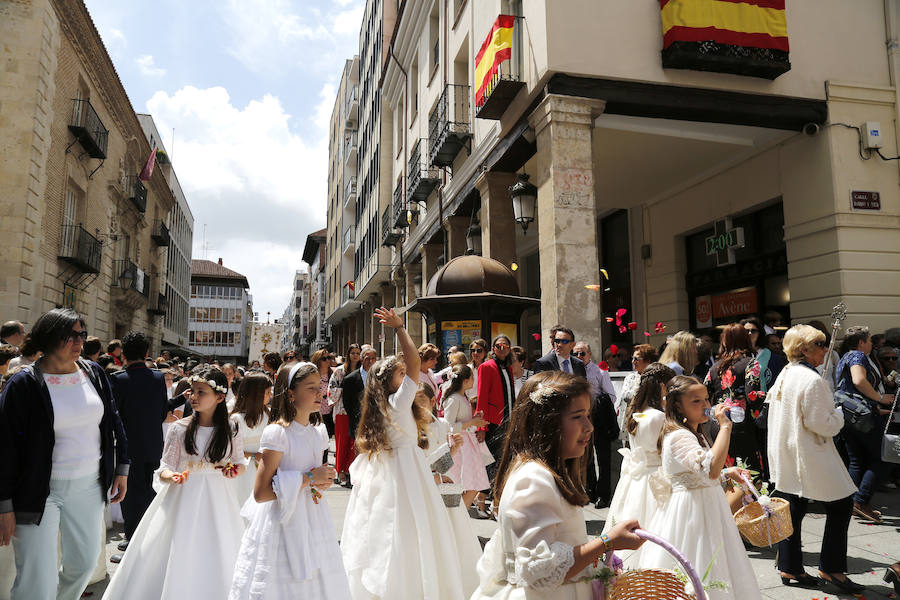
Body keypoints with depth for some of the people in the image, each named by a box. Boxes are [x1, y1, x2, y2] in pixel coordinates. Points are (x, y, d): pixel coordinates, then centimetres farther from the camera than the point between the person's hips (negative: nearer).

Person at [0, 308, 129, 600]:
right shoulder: (23, 384, -11)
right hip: (39, 491, -4)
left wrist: (121, 469, 10)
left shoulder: (94, 373, 3)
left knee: (84, 563, 17)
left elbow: (113, 422, 11)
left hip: (88, 486, 5)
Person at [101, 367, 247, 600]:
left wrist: (234, 471, -14)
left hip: (216, 502, 1)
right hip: (183, 500, 0)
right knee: (177, 560, 4)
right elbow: (164, 469, -1)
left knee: (215, 564, 6)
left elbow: (240, 464, 7)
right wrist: (171, 476, -23)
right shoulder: (179, 429, -5)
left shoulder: (231, 429, -3)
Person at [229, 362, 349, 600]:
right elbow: (260, 493, -18)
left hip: (314, 522, 6)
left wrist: (322, 481, -2)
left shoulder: (319, 431, 6)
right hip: (283, 525, -6)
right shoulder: (276, 433, -15)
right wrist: (308, 479, -18)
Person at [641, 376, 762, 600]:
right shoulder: (679, 436, -21)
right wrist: (725, 426, -30)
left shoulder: (694, 434, 13)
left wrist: (727, 472, 13)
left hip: (705, 506, 10)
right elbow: (710, 470, -36)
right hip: (689, 511, -10)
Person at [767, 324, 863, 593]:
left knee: (793, 510, 13)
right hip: (809, 457, -9)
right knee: (841, 505, 7)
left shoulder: (784, 374, 8)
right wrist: (838, 415, 0)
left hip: (785, 456, 9)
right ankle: (831, 568, 15)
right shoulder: (812, 380, -20)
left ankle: (790, 569, 20)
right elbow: (821, 425, -20)